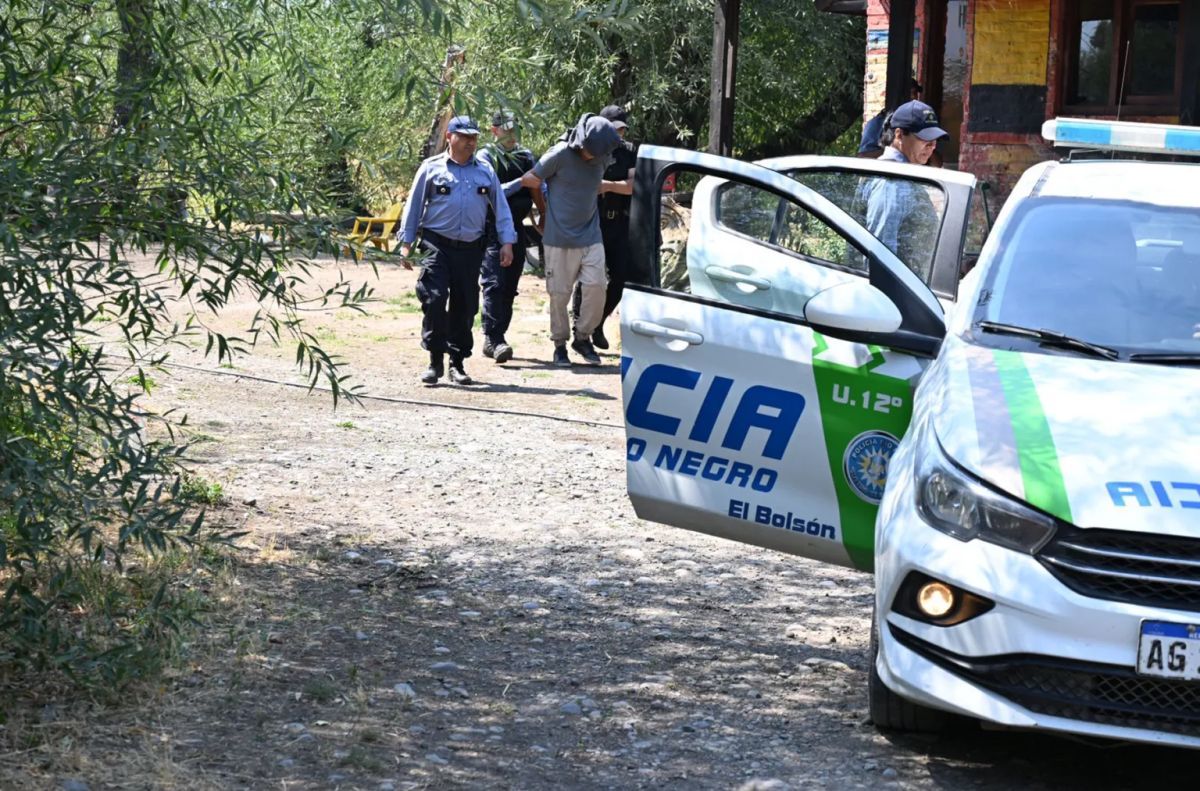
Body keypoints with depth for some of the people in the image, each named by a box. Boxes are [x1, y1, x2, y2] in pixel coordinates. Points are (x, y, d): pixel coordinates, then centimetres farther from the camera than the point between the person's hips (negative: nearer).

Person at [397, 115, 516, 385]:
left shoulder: (486, 171, 11)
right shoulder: (432, 168, 3)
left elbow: (501, 208, 12)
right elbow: (414, 205, 5)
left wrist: (507, 242, 3)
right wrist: (406, 243, 2)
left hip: (471, 249, 3)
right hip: (437, 246, -3)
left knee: (465, 306, 5)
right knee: (434, 300, -14)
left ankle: (457, 363, 15)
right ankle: (435, 360, -4)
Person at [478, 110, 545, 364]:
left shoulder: (526, 156, 16)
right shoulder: (486, 156, -2)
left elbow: (539, 188, 17)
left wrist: (546, 213, 2)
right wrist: (522, 182, -16)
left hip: (517, 226, 6)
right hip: (493, 227, -6)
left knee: (510, 286, 7)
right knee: (495, 284, -15)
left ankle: (495, 338, 13)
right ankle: (494, 339, -17)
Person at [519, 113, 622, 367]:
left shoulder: (600, 157, 2)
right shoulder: (560, 154, -13)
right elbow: (529, 180, -2)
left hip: (591, 236, 4)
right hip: (560, 238, -4)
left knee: (596, 286, -5)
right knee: (559, 293, 1)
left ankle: (582, 337, 13)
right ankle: (560, 344, 16)